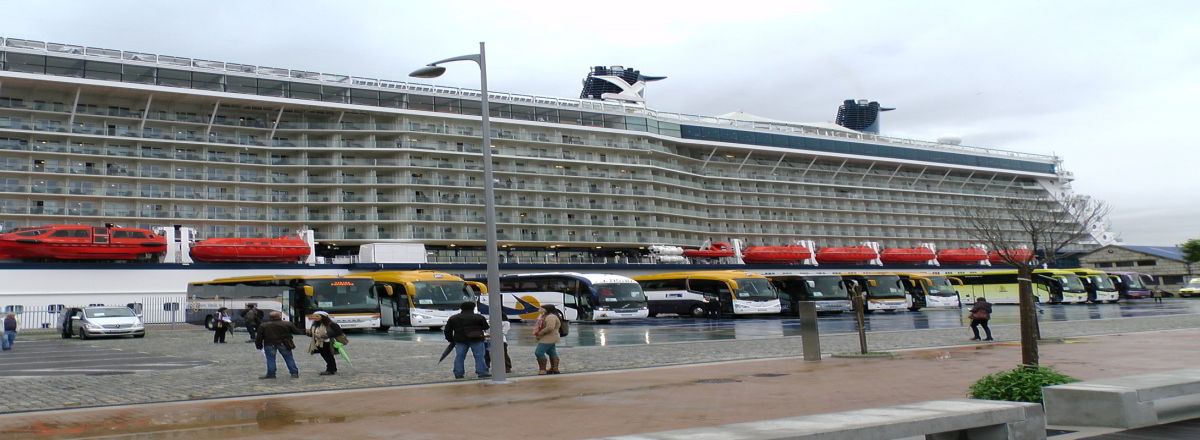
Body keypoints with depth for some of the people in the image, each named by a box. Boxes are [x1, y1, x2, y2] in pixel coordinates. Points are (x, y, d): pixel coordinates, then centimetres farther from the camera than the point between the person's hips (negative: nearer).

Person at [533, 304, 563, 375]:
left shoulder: (551, 317, -18)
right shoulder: (550, 316, 17)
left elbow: (550, 328, -29)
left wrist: (540, 333, -20)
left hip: (548, 339, -12)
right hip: (550, 339, 12)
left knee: (539, 352, -14)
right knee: (552, 353, 14)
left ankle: (542, 370, -15)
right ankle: (555, 369, 19)